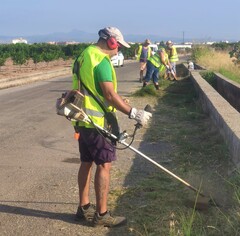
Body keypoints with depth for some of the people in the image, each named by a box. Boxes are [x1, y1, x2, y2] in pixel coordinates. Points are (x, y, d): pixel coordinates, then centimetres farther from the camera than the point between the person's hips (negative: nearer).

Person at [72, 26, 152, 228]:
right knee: (104, 165, -3)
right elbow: (110, 94, -22)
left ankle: (84, 207, 24)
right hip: (96, 121, -10)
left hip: (83, 119, 10)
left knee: (87, 162, 15)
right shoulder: (101, 60, -16)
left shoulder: (84, 56, 14)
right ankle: (102, 215, 4)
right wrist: (133, 113, -19)